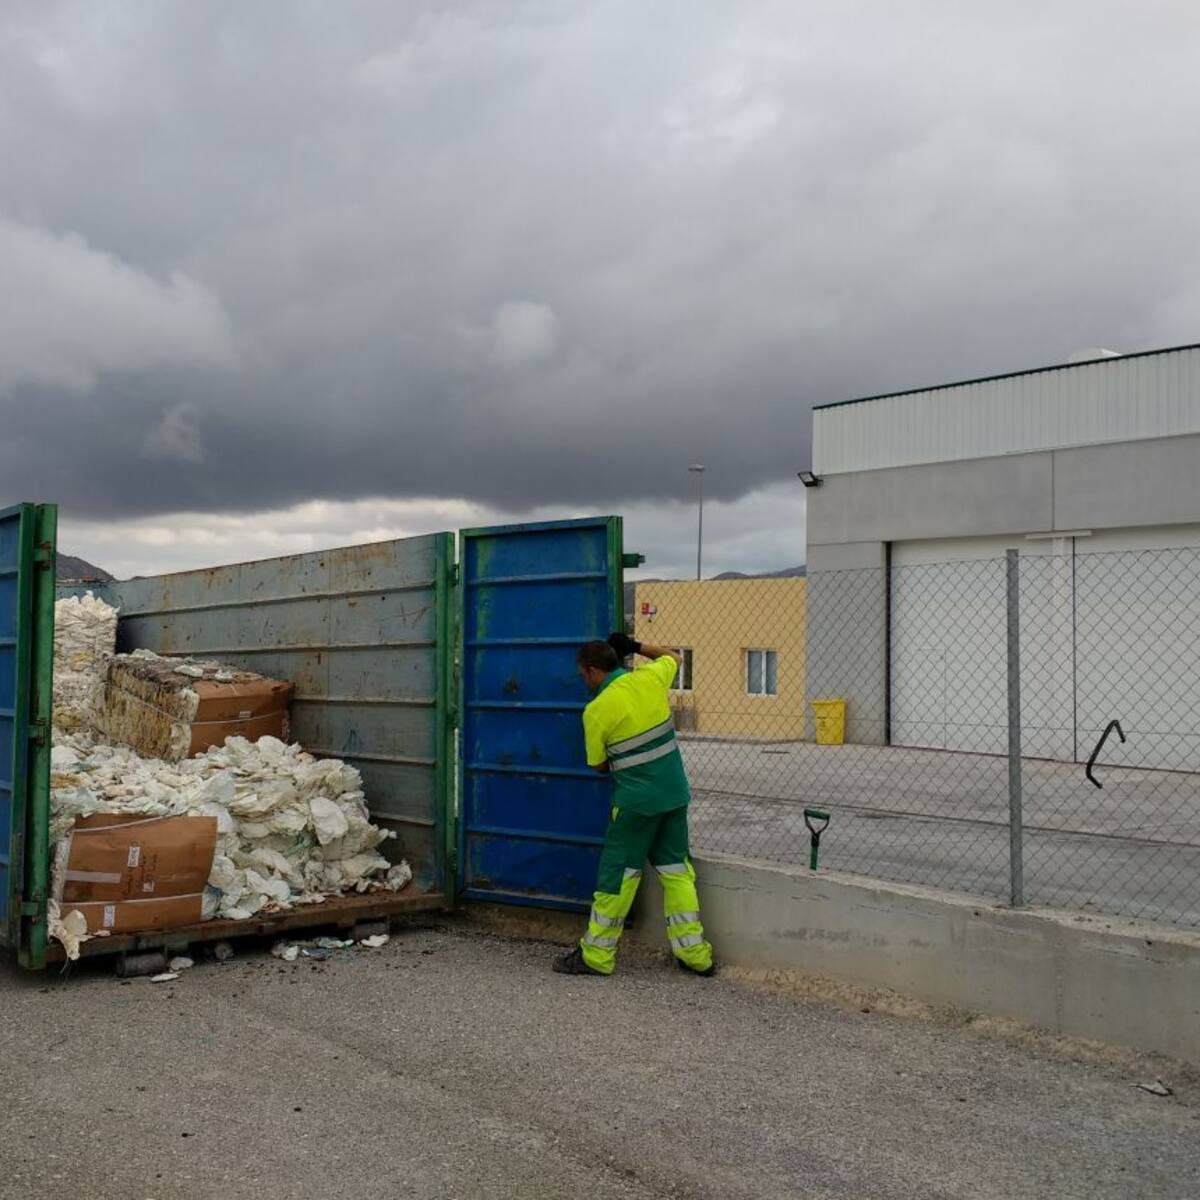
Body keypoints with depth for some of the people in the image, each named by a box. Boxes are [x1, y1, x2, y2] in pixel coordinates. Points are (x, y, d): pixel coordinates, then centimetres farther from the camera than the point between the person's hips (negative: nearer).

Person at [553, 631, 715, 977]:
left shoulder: (596, 711, -13)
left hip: (636, 801, -6)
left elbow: (599, 765, -2)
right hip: (675, 793, 6)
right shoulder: (651, 677, -2)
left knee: (618, 873, 4)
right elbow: (672, 657, 22)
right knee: (676, 869, 14)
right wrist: (637, 647, 18)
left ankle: (596, 955, 14)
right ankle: (694, 953, 17)